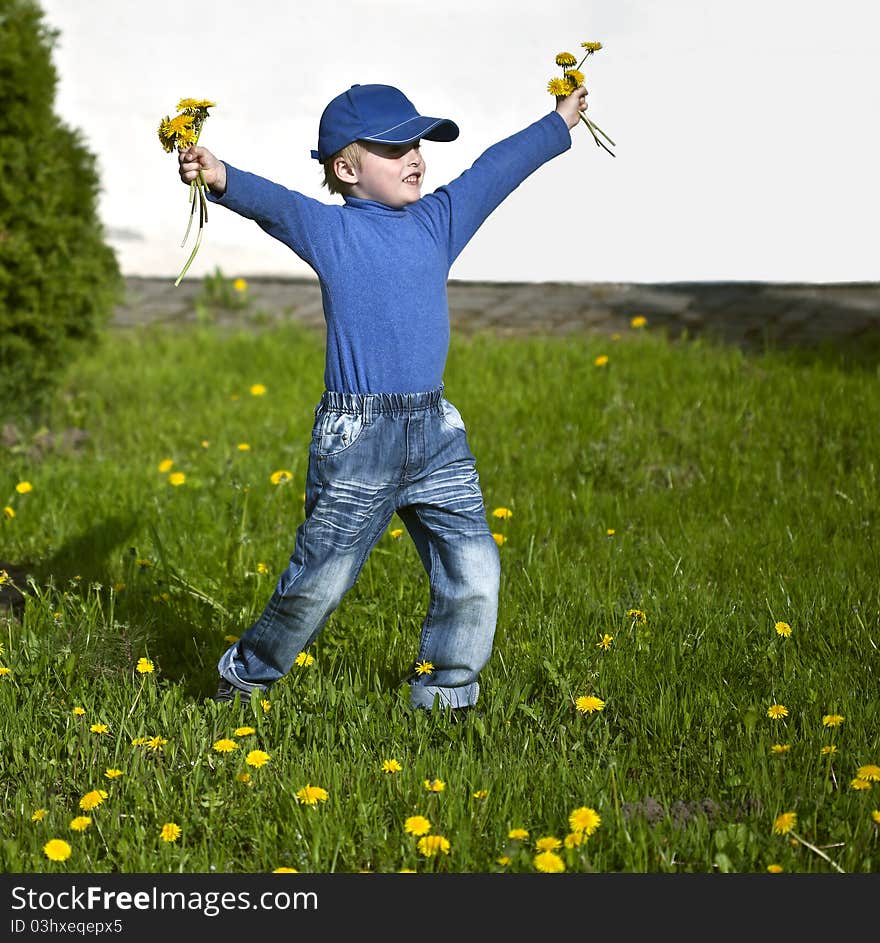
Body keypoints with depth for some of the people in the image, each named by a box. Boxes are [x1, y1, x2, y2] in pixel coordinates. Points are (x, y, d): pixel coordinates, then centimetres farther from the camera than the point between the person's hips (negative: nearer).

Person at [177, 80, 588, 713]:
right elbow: (274, 204, -20)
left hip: (437, 433, 5)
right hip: (357, 440, -5)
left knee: (474, 568, -1)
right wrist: (223, 179, -40)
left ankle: (444, 695, 16)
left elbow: (497, 169, 23)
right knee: (319, 581, 2)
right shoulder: (329, 229, -2)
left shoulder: (437, 221, 13)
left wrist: (561, 122, 34)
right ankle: (248, 673, 26)